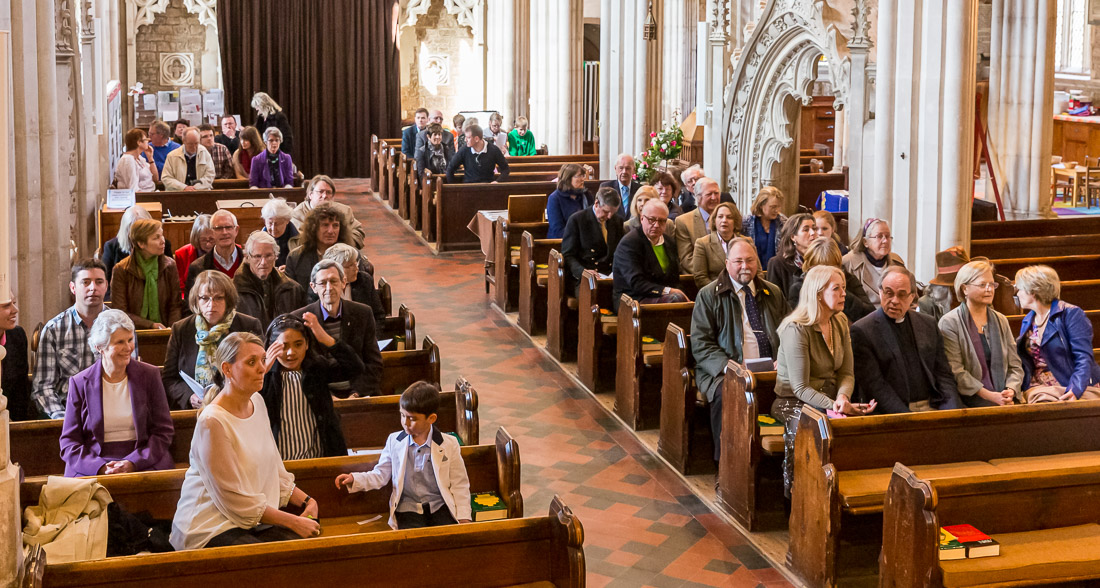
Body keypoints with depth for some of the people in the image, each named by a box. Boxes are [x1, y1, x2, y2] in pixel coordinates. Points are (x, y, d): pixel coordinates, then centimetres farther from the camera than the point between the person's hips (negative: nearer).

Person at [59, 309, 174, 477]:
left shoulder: (150, 375, 8)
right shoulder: (80, 383, 6)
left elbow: (163, 432, 5)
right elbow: (69, 443, 4)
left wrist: (133, 463, -11)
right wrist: (100, 468, -14)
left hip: (143, 463, 1)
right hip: (91, 468, 0)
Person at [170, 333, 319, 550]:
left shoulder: (257, 402, 8)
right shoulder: (212, 422, -19)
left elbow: (274, 471, 15)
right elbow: (233, 500, -17)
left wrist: (305, 500, -1)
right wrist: (292, 521, -15)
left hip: (255, 519, 8)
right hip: (210, 527, -8)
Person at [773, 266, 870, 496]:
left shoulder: (840, 323, 7)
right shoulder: (796, 329, -17)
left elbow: (846, 373, 5)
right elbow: (800, 388, -18)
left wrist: (843, 397, -18)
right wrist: (835, 406, -30)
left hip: (829, 397, 6)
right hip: (793, 401, -6)